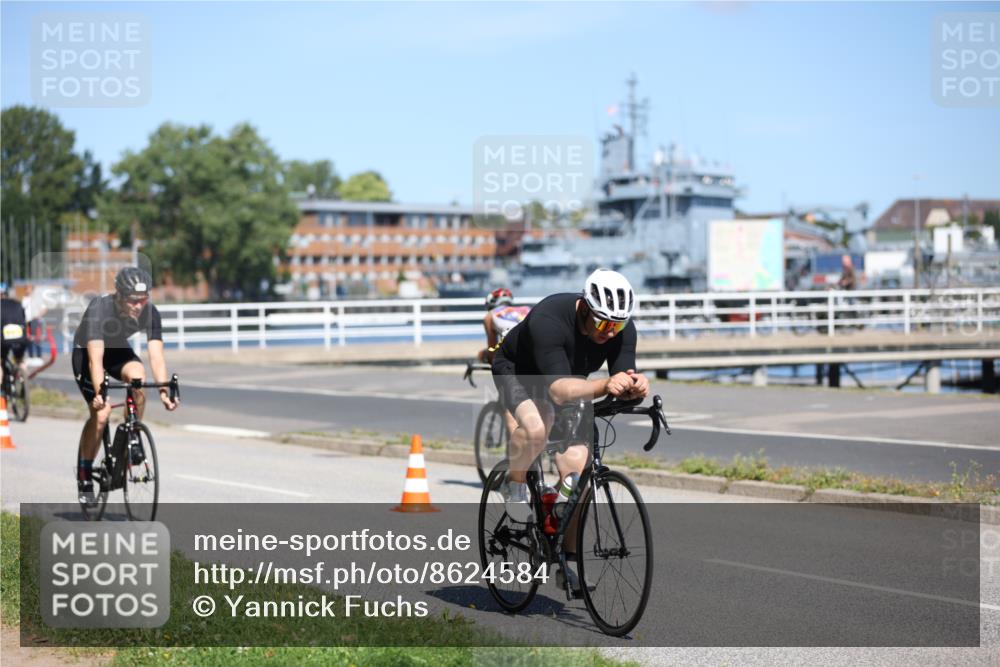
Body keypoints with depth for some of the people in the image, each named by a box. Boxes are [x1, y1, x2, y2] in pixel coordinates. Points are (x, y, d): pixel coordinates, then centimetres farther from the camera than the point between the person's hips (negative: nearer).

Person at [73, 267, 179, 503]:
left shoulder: (150, 312, -24)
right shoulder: (99, 309, -36)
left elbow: (156, 355, -28)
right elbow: (95, 359, -43)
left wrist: (164, 390, -42)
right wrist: (100, 393, -56)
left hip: (118, 350, 3)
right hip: (86, 351, -3)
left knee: (137, 375, -30)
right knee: (101, 411, -19)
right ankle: (84, 478, -3)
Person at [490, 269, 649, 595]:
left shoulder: (622, 329, -24)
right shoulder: (548, 319, -40)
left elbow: (623, 385, -27)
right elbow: (559, 389, -49)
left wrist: (636, 386, -51)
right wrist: (605, 385, -66)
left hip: (567, 384, 5)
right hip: (517, 372, -5)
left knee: (577, 470, -9)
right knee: (536, 428, -38)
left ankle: (567, 557, 7)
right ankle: (515, 484, -7)